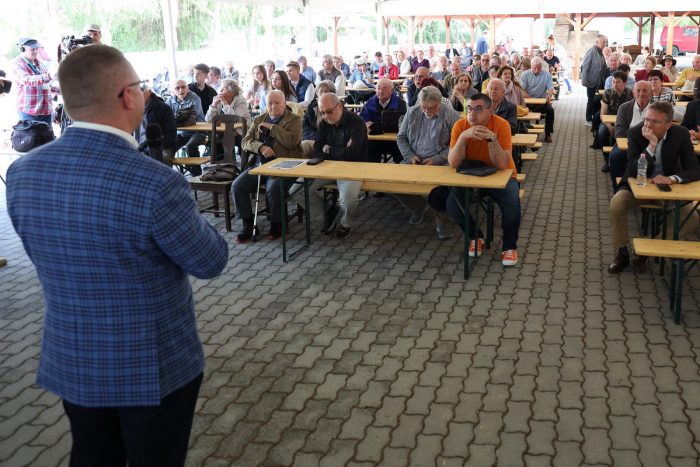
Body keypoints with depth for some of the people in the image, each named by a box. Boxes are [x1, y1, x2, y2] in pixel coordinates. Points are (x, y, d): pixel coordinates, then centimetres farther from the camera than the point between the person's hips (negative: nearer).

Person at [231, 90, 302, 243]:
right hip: (260, 164, 5)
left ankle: (277, 225, -8)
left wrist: (272, 127, -8)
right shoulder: (258, 120, 19)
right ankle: (248, 225, -2)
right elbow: (246, 141, 10)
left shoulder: (294, 119, 4)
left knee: (273, 188, -33)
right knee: (237, 186, -14)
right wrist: (261, 147, -10)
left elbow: (292, 141, -14)